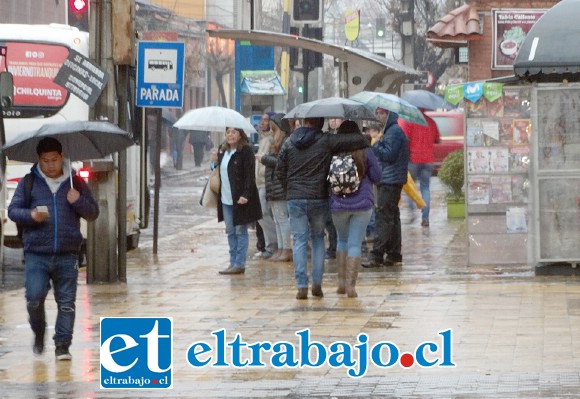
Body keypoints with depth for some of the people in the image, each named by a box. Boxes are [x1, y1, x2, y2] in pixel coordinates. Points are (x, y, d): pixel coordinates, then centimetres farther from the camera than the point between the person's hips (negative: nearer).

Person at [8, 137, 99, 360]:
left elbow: (93, 213, 13)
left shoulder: (76, 183, 11)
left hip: (67, 255, 1)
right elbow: (13, 210, 7)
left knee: (66, 302, -2)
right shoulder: (29, 183, 8)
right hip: (36, 254, -1)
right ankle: (38, 333, 15)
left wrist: (79, 201, -7)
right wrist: (30, 215, -14)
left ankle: (63, 345, 5)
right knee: (34, 297, -11)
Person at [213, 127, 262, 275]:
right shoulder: (222, 150, 12)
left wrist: (246, 195, -21)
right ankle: (233, 262, 16)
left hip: (240, 198, -7)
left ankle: (239, 264, 0)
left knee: (240, 231, -1)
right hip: (226, 199, 7)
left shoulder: (246, 151, -10)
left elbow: (250, 174, -15)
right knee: (230, 232, 10)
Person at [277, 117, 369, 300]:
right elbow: (359, 140, -11)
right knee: (318, 238, 14)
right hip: (319, 198, -1)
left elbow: (280, 171, 8)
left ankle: (302, 285, -5)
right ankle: (317, 283, 8)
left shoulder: (289, 143, 4)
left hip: (295, 198, 1)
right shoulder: (326, 141, -6)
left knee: (299, 240, 3)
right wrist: (365, 144, 12)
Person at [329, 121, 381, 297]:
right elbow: (376, 176, -2)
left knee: (342, 240, 21)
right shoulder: (365, 152, -4)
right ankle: (350, 285, -4)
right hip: (362, 203, -1)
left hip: (338, 204, 1)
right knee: (355, 243, 2)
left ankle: (342, 282, 18)